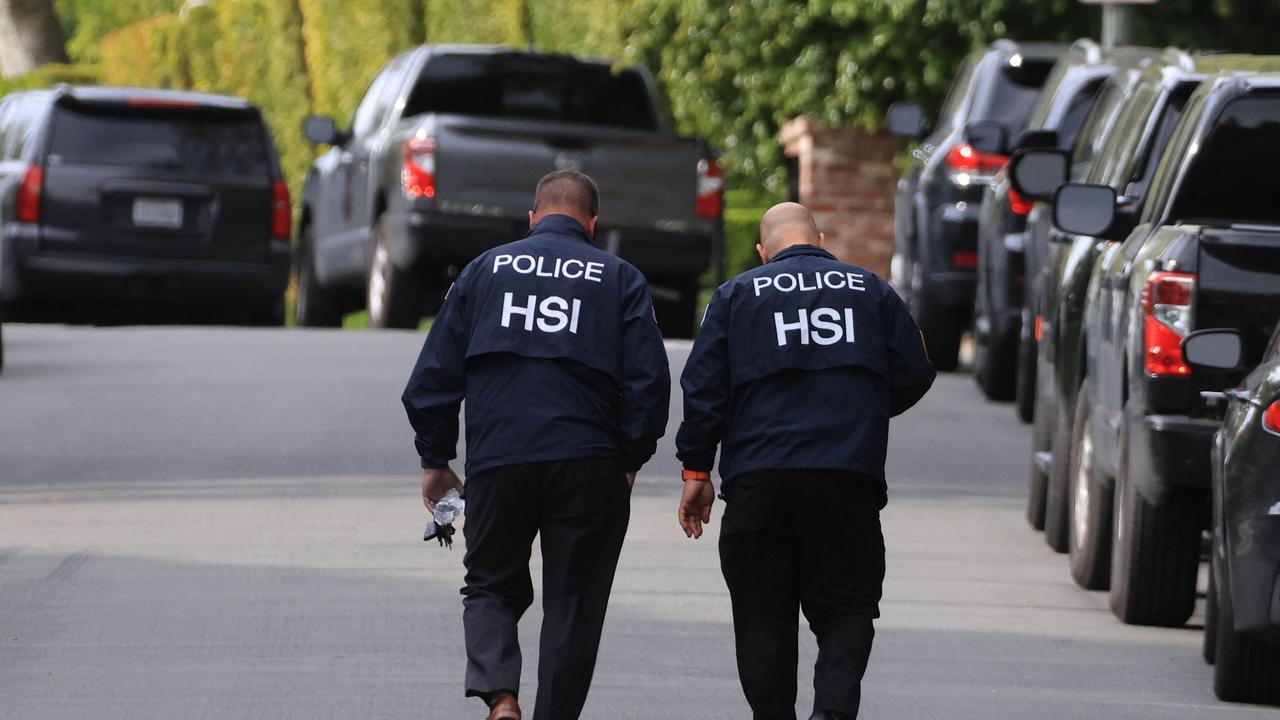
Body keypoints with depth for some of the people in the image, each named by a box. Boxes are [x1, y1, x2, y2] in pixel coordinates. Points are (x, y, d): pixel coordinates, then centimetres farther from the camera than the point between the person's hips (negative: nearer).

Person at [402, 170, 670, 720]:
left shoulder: (485, 269, 12)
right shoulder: (621, 279, 8)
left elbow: (434, 374, 10)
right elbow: (649, 381, 0)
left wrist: (435, 460, 17)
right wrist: (630, 460, 9)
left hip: (497, 462, 1)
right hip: (589, 465, -1)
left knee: (492, 587, 14)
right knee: (573, 603, 9)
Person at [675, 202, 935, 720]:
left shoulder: (736, 295, 9)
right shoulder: (872, 291, 12)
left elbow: (704, 387, 3)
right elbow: (913, 376, 13)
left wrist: (696, 470, 8)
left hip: (759, 482, -1)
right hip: (851, 481, 1)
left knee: (763, 615, 8)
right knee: (848, 607, 5)